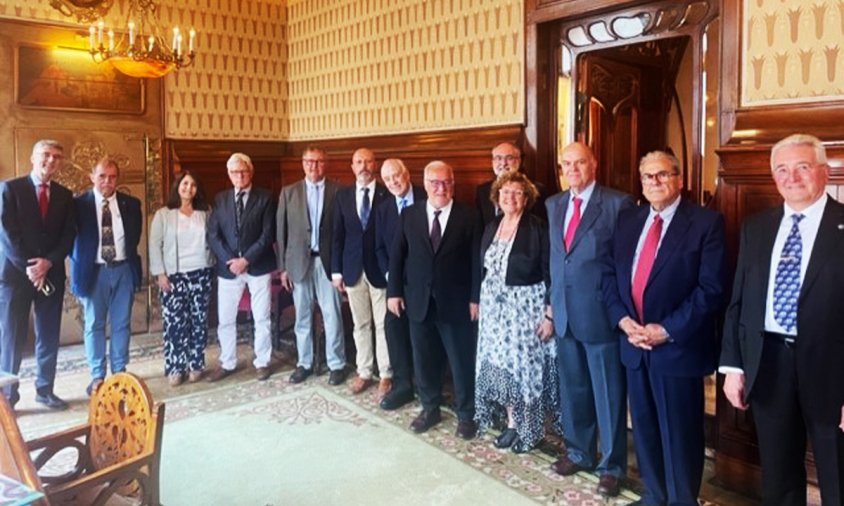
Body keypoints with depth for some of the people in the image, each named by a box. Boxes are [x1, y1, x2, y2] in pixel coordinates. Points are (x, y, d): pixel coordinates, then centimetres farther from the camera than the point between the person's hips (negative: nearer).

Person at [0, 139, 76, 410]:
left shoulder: (64, 195, 10)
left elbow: (68, 236, 4)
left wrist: (48, 262, -11)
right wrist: (28, 267, -13)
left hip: (51, 274, 4)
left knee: (49, 336, 8)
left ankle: (45, 389, 19)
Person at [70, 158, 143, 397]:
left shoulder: (131, 204, 3)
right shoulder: (79, 204, -4)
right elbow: (71, 238, 0)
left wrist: (128, 258, 2)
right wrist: (80, 268, -4)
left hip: (123, 270, 2)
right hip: (94, 271, -2)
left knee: (121, 323, 9)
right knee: (94, 325, 6)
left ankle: (119, 372, 19)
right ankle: (97, 375, 16)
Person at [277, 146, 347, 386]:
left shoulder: (338, 190, 0)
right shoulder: (289, 192, 6)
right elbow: (281, 231, 6)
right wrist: (283, 266, 3)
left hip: (328, 261, -2)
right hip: (299, 261, 2)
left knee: (332, 316, 2)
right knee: (302, 316, 11)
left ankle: (337, 364, 14)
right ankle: (304, 363, 23)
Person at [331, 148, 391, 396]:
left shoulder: (387, 194, -4)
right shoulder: (343, 195, 7)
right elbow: (337, 234, 7)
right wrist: (336, 269, 3)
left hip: (380, 268, -3)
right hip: (353, 269, 3)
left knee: (383, 324, 3)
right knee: (360, 324, 12)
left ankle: (386, 374, 15)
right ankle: (364, 372, 23)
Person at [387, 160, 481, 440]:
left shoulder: (468, 216, -3)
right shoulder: (409, 215, 4)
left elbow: (476, 260, -5)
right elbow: (397, 255, 5)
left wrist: (475, 298, -8)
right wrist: (394, 291, 0)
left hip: (455, 301, -2)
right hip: (419, 300, 3)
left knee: (462, 360, 8)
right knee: (424, 359, 14)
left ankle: (466, 414, 25)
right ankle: (430, 408, 32)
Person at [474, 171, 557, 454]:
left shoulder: (538, 229, -11)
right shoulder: (491, 228, 7)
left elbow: (550, 274, -12)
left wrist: (549, 314, -16)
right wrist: (480, 303, 10)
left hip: (527, 307, -5)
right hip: (495, 307, 6)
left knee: (526, 365, 2)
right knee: (500, 364, 9)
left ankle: (528, 428, 18)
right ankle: (511, 422, 23)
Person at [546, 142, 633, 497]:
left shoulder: (617, 203, -9)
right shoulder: (554, 205, 10)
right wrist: (552, 303, 11)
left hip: (601, 312, -6)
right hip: (565, 312, 6)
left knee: (608, 394, 8)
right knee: (572, 388, 18)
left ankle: (612, 465, 25)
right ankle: (578, 451, 37)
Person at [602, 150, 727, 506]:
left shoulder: (706, 222, -7)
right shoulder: (627, 220, 10)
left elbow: (711, 288, -13)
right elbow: (611, 274, 10)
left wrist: (667, 329, -17)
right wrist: (622, 318, -6)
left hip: (678, 348, -5)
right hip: (634, 345, 5)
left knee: (680, 434, 7)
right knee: (644, 428, 17)